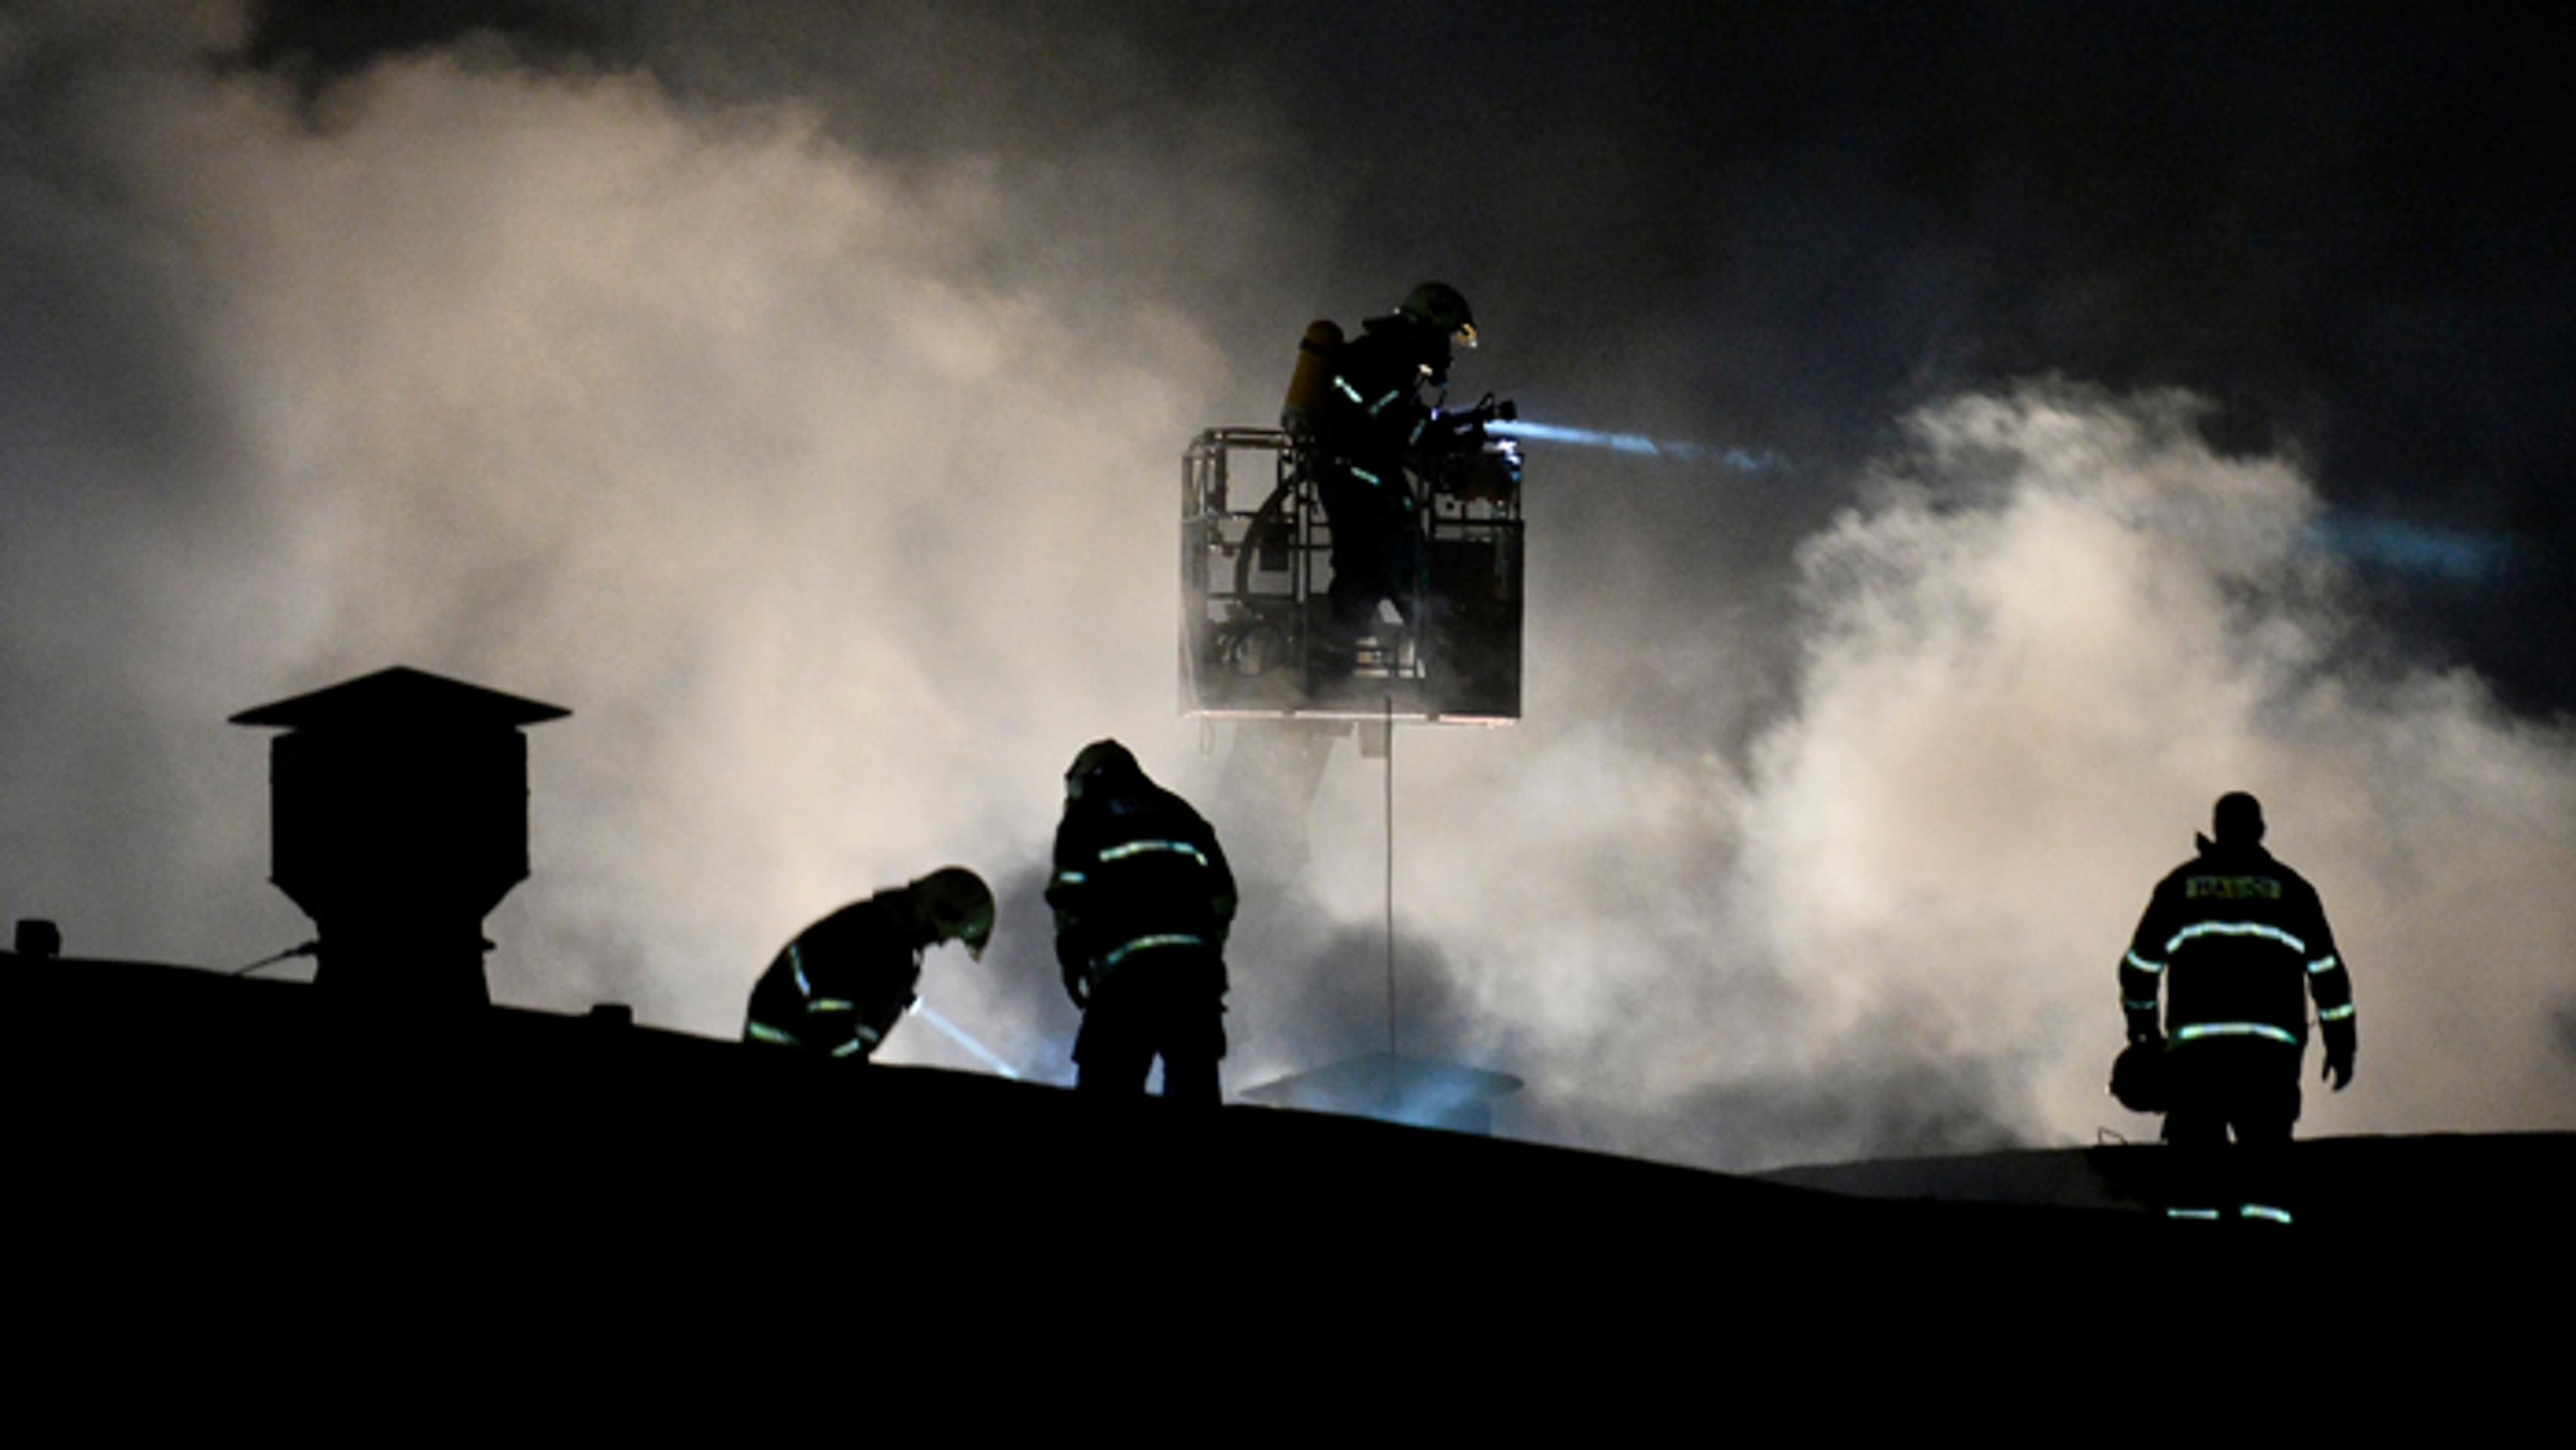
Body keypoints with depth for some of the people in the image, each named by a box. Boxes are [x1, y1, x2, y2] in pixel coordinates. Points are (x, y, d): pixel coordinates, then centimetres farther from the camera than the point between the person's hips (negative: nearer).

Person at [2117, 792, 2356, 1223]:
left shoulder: (2179, 885, 12)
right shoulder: (2290, 889, 12)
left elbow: (2140, 965, 16)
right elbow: (2328, 972, 12)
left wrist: (2141, 1026, 31)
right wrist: (2341, 1044, 19)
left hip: (2194, 1042, 0)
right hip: (2271, 1049, 0)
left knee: (2197, 1157, 1)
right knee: (2265, 1155, -1)